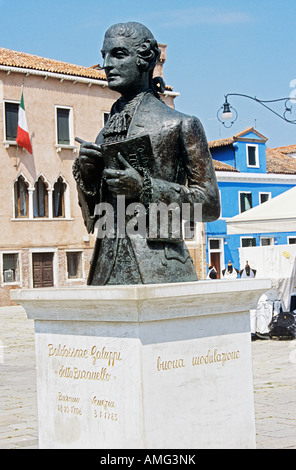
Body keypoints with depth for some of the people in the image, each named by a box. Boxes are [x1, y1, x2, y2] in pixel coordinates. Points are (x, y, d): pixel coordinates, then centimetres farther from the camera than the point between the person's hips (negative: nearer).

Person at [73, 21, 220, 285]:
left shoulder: (181, 125, 2)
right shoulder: (105, 135, 17)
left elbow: (210, 205, -2)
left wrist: (145, 188, -11)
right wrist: (86, 175, 1)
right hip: (107, 271, 4)